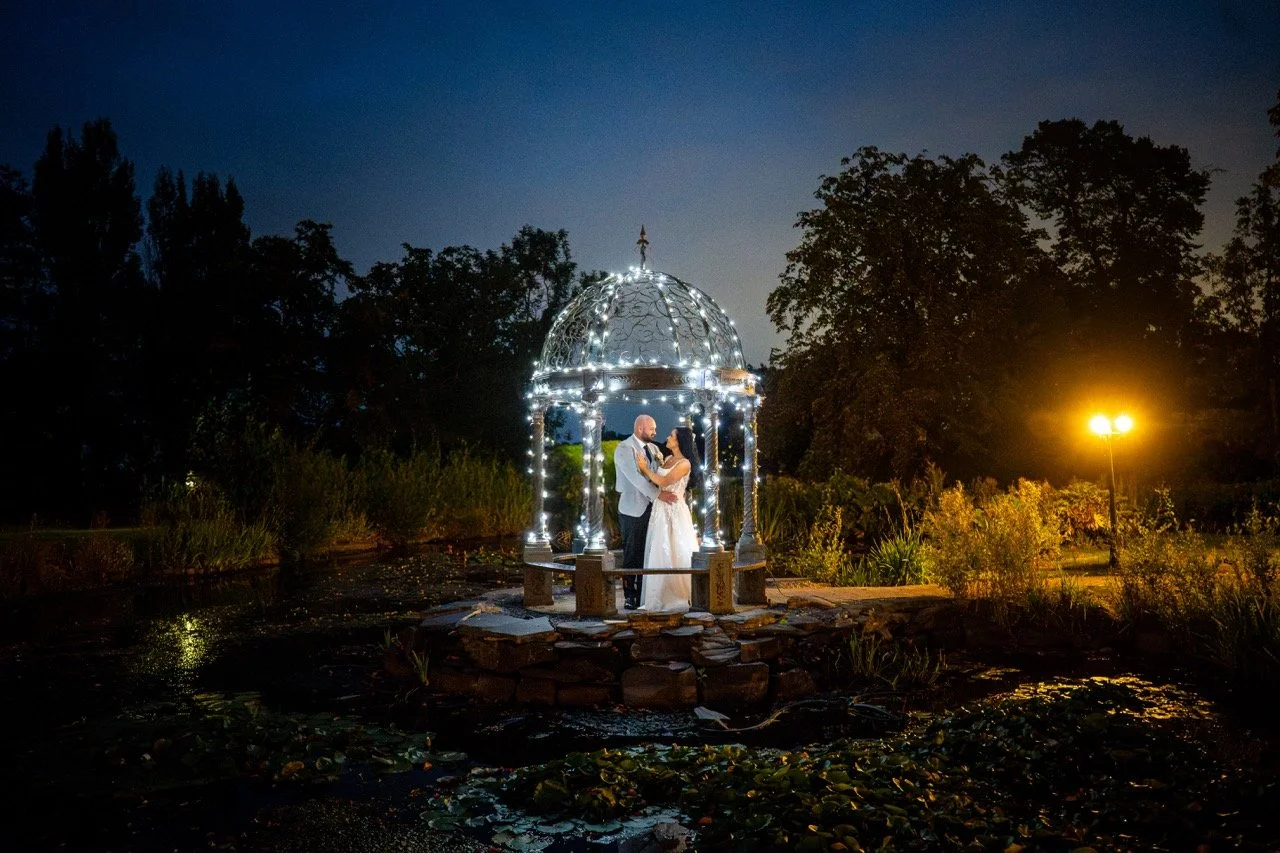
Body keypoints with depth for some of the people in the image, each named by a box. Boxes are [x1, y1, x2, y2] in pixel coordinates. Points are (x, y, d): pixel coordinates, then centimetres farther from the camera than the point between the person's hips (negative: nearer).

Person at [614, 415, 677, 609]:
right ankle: (629, 597, 8)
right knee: (632, 555, 1)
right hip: (633, 510, -6)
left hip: (650, 508, 6)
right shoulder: (624, 448, -10)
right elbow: (635, 476, -20)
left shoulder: (653, 448, 13)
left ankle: (643, 595, 17)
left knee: (647, 554, 9)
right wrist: (658, 494, -24)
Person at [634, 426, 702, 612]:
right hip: (661, 511, 8)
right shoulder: (668, 459, 12)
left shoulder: (684, 464, -12)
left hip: (675, 512, -8)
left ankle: (683, 596, 9)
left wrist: (644, 467, -9)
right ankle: (661, 596, 17)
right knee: (659, 554, 9)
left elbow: (663, 482, -19)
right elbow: (656, 481, 13)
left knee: (677, 554, -2)